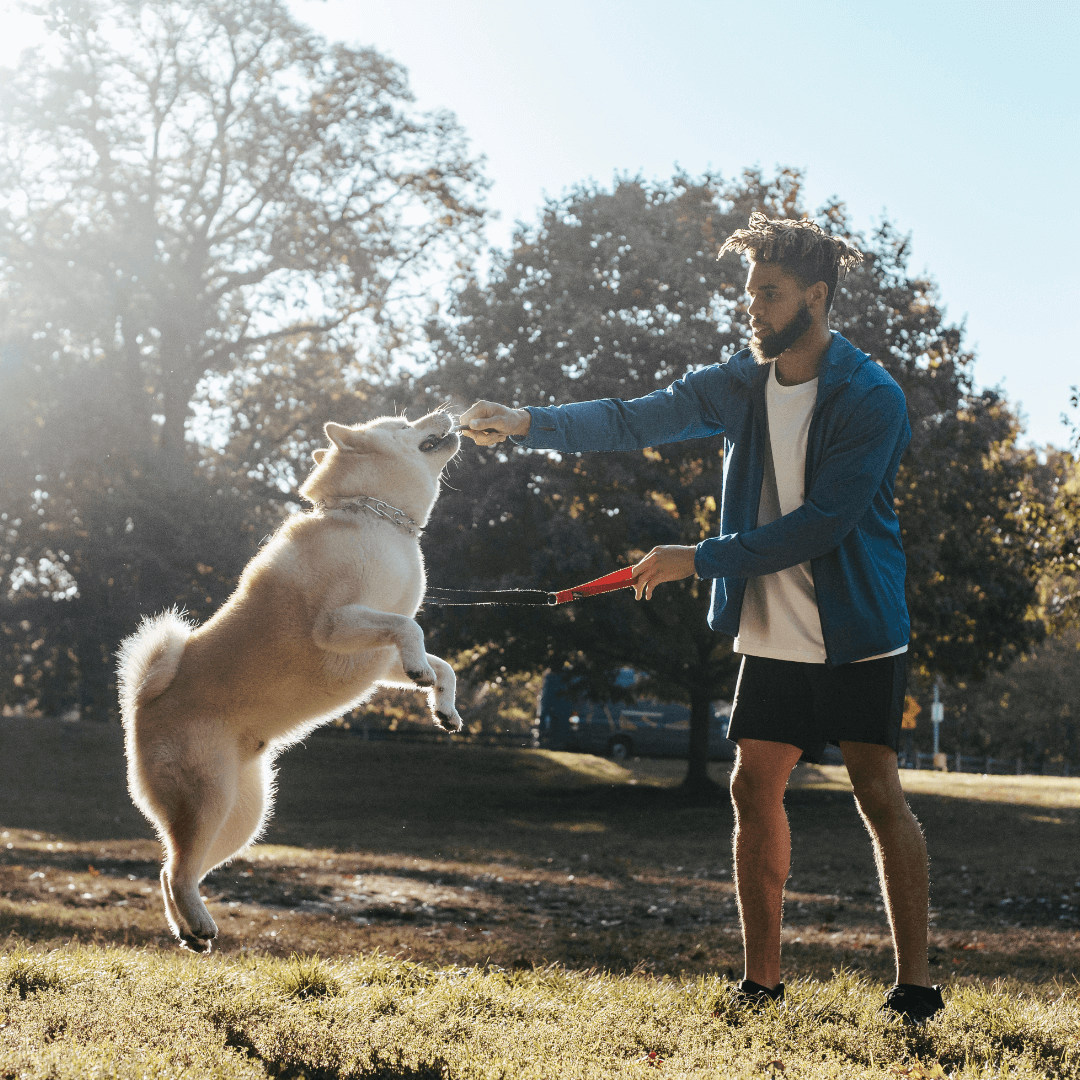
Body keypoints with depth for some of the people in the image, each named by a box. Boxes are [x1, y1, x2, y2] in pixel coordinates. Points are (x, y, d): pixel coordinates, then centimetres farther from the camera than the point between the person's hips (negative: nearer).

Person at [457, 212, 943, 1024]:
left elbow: (821, 522, -21)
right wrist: (528, 424, -12)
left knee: (880, 796, -6)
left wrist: (700, 559, -20)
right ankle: (763, 981, 13)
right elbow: (636, 421, 1)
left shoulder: (872, 399, -15)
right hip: (774, 636, 6)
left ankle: (916, 984, 3)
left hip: (858, 636, -6)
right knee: (755, 790, 4)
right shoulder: (743, 384, 4)